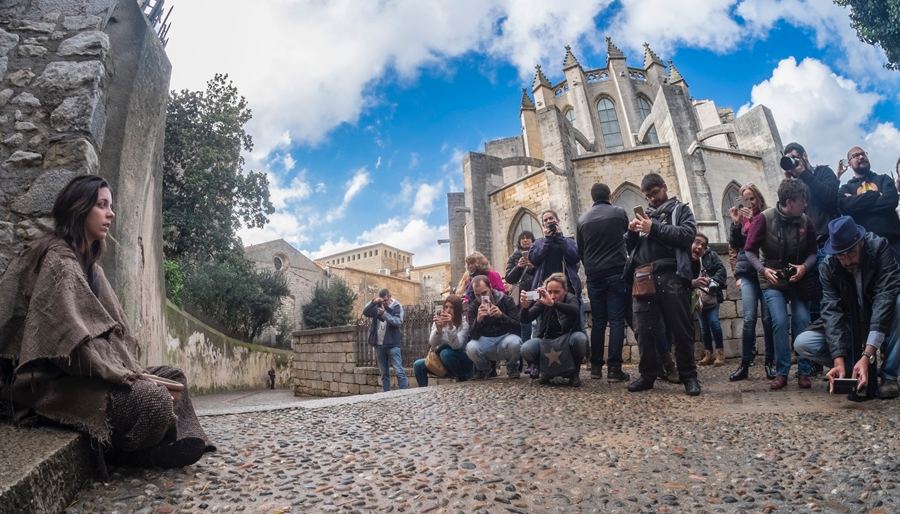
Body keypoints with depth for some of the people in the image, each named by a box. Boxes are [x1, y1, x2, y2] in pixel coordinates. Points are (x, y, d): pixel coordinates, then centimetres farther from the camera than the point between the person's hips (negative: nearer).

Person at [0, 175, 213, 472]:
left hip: (86, 374, 10)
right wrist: (128, 377, -20)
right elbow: (72, 339, -22)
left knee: (172, 377, 2)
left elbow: (113, 327, 11)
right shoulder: (58, 260, -13)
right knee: (152, 399, -29)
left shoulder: (88, 264, 17)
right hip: (52, 380, -10)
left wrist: (133, 371, -3)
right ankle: (116, 453, -4)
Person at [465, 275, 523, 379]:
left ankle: (512, 368, -1)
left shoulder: (506, 300, -9)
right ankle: (484, 369, 6)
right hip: (486, 341, 2)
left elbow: (518, 327, -16)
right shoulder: (473, 306, -4)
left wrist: (501, 315, -34)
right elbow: (474, 336, -13)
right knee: (471, 348, -30)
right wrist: (478, 320, -34)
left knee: (514, 342, -36)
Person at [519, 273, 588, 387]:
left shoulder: (571, 299, -13)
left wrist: (552, 303, -56)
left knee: (580, 338, -35)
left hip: (567, 340, -1)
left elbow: (575, 311, -40)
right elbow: (525, 320, -20)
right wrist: (525, 307, -44)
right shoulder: (543, 301, -8)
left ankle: (574, 371, -7)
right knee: (526, 349, -28)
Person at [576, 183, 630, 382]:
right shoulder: (619, 212, 2)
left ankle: (596, 367, 10)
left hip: (594, 276, 3)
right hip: (617, 272, -2)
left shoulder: (583, 220, 7)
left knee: (598, 322, 8)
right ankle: (614, 368, -6)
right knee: (616, 321, -3)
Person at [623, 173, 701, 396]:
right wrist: (632, 232, 1)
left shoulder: (680, 209, 14)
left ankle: (689, 376, 9)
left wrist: (654, 228, -10)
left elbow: (688, 235, -6)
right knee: (643, 331, 2)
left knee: (680, 329, -1)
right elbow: (629, 247, 22)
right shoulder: (644, 214, 26)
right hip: (643, 278, 4)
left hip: (671, 276, -4)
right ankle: (648, 375, 12)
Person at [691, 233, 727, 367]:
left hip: (711, 294, -1)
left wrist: (712, 283, -23)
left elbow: (721, 270, -11)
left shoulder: (711, 255, -5)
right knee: (703, 325, 7)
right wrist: (693, 282, -34)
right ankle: (708, 354, 16)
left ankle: (720, 352, 0)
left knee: (713, 321, -12)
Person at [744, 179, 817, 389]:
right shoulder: (764, 219, -13)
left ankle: (803, 372, 5)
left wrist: (805, 266, -20)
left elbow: (812, 251, 2)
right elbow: (750, 250, -10)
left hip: (798, 280, 3)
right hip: (772, 282, -2)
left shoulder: (805, 221, -4)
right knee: (780, 321, -13)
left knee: (803, 321, -7)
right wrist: (763, 270, -25)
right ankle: (782, 372, -2)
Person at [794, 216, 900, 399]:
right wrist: (838, 360, -36)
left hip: (884, 326, -1)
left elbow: (885, 297, -31)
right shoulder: (828, 266, -14)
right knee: (802, 343, -21)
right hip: (852, 330, 1)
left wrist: (867, 355, -40)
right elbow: (832, 311, -21)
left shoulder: (879, 248, -21)